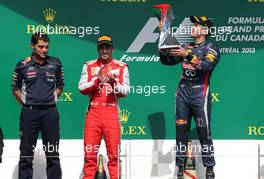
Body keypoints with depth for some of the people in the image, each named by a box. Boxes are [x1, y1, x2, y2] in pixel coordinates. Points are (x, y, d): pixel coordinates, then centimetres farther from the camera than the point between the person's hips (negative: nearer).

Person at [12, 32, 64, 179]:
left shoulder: (55, 64, 5)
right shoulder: (23, 65, 0)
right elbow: (16, 88, 8)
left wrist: (51, 99, 5)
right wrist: (26, 103, 2)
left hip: (50, 112, 1)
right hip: (29, 112, -1)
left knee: (53, 153, 5)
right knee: (26, 154, 3)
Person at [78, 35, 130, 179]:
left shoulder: (121, 67, 8)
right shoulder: (89, 66, 11)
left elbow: (125, 91, 0)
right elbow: (81, 88, 1)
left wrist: (114, 83, -18)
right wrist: (97, 80, -14)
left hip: (112, 113, -1)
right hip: (93, 112, 1)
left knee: (113, 154, -2)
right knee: (90, 153, 0)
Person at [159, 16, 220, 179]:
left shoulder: (211, 48, 2)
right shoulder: (186, 47, 18)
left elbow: (207, 65, -17)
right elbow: (166, 61, 12)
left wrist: (188, 55, -24)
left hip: (200, 94, -5)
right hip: (183, 93, 5)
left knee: (204, 133, -5)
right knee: (181, 132, 4)